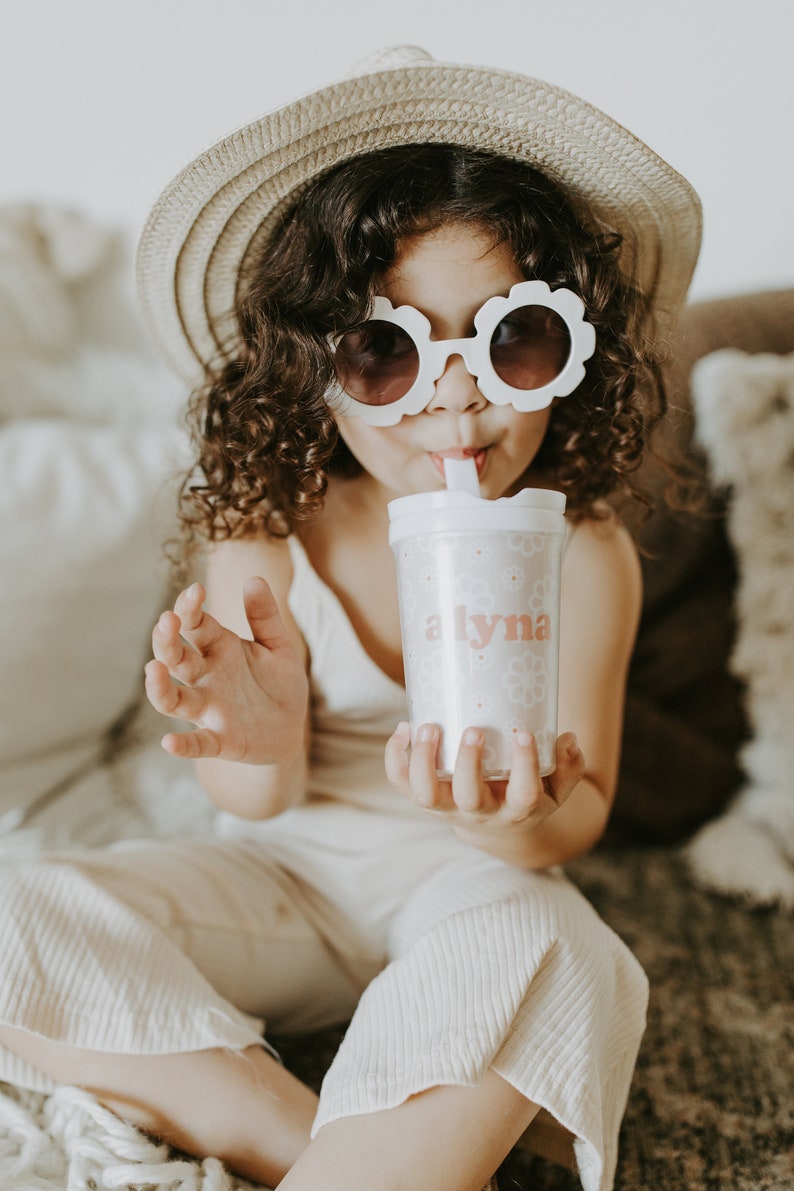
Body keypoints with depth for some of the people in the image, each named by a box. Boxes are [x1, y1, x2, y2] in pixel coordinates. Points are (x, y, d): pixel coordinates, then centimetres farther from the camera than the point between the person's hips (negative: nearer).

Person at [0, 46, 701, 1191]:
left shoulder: (581, 550, -15)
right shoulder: (263, 534, -13)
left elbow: (578, 813, -10)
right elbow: (258, 808, -9)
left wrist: (518, 824, -35)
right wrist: (263, 747, -35)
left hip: (472, 884, -1)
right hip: (288, 877, 2)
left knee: (532, 949, -36)